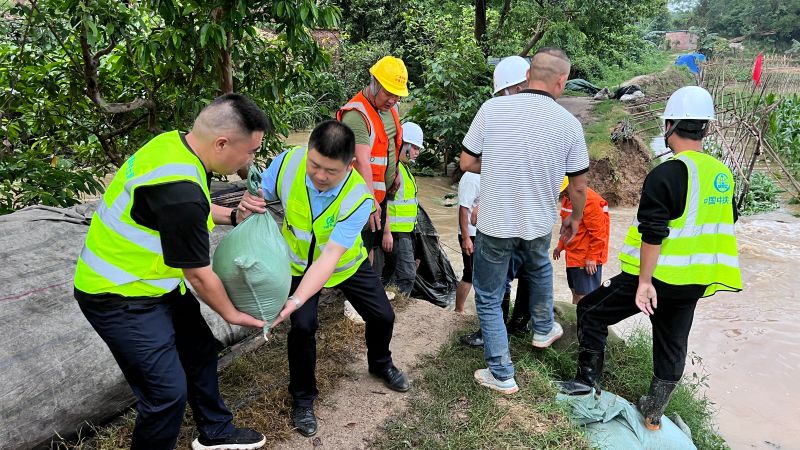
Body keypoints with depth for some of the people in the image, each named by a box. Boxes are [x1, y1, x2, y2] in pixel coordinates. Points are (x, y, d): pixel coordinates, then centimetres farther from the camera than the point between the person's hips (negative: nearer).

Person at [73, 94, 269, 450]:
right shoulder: (179, 189, -34)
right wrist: (232, 314, -4)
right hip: (121, 299, -10)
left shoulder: (175, 143, -6)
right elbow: (199, 275, -20)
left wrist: (232, 216, 1)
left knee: (200, 350, 18)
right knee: (168, 391, -5)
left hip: (153, 281, 10)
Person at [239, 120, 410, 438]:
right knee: (302, 326, -18)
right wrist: (249, 204, -40)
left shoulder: (359, 198, -35)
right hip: (300, 263, 0)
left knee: (382, 316, 6)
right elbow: (259, 198, -14)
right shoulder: (288, 163, -30)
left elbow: (330, 257, -41)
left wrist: (296, 301, -51)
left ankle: (380, 364, 42)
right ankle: (302, 398, 9)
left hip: (346, 263, 0)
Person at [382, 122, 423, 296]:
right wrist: (387, 232, -24)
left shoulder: (403, 167, 19)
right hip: (395, 232, -10)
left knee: (391, 273, 15)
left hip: (405, 231, 10)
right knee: (407, 275, -10)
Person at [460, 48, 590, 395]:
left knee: (489, 298, 13)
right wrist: (575, 218, 18)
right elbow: (578, 185, -1)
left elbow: (467, 162, -5)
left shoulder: (492, 108, -13)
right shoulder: (569, 124, -9)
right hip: (538, 223, 2)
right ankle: (543, 330, 53)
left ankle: (501, 375, 19)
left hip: (494, 223, -2)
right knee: (539, 269, 34)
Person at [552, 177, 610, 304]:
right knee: (575, 292, 16)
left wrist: (592, 257, -19)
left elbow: (598, 232, -21)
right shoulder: (567, 198, 9)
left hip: (587, 259, -9)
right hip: (573, 256, 9)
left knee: (584, 296, -7)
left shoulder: (590, 200, -21)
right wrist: (560, 246, 17)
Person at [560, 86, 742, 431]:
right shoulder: (723, 175, 5)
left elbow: (652, 234, -22)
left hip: (657, 276, -7)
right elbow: (722, 227, 14)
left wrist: (644, 282, -19)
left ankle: (588, 378, 13)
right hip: (695, 282, 7)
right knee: (672, 346, 17)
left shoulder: (666, 174, -18)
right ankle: (653, 413, 29)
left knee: (591, 311, 10)